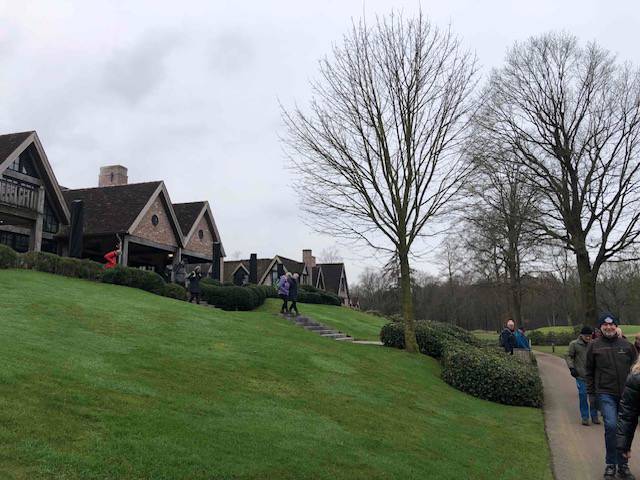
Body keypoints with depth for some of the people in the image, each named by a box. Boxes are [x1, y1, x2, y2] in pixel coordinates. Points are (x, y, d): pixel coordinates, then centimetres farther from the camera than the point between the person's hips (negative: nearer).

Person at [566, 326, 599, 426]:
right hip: (580, 375, -2)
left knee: (593, 396, 4)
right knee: (583, 395, -2)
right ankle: (585, 417, 9)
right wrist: (571, 368, -8)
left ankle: (594, 416, 17)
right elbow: (568, 356, 3)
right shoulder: (574, 344, -1)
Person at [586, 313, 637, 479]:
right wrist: (591, 392, 5)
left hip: (626, 394, 2)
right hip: (606, 393, -2)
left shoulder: (626, 345, 4)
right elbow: (589, 371, 7)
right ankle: (610, 464, 2)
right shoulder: (594, 346, 1)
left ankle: (623, 465, 24)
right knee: (611, 425, -15)